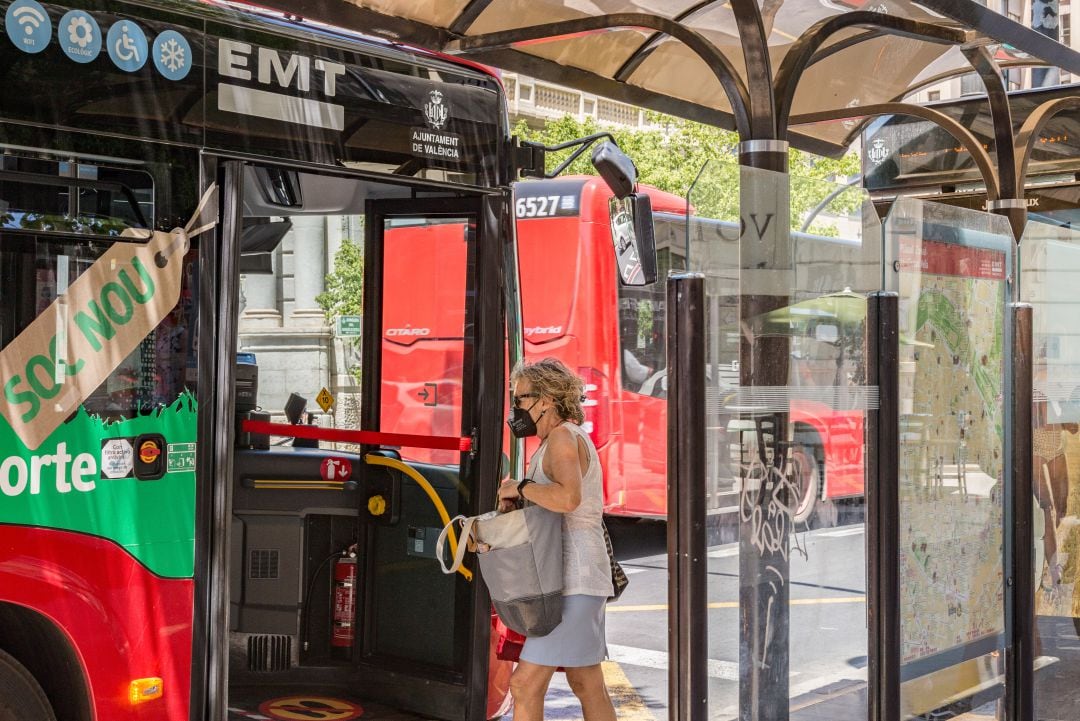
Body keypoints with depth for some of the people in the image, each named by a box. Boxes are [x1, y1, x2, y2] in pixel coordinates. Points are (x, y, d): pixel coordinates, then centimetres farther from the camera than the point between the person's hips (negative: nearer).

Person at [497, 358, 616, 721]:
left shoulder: (563, 436, -13)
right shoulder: (557, 441, 19)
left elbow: (568, 498, -32)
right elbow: (543, 510, 23)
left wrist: (520, 487, -18)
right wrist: (511, 503, 4)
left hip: (573, 581, -11)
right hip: (575, 580, 11)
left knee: (525, 684, -11)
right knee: (587, 685, 17)